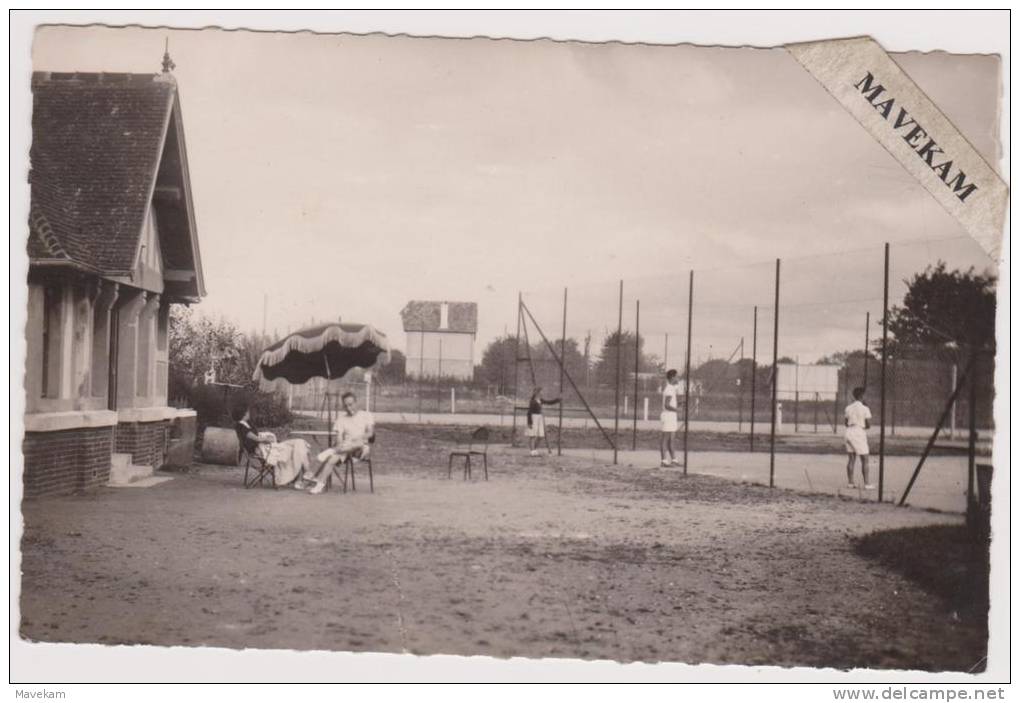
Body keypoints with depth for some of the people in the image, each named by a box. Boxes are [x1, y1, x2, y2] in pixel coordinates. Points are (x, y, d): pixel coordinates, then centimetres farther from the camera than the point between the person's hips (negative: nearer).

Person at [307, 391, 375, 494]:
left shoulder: (366, 415, 12)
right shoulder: (342, 418, 19)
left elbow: (371, 433, -3)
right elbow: (339, 436, 6)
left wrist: (360, 438, -23)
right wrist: (340, 445, -18)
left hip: (362, 449, -2)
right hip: (344, 448, 2)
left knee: (360, 443, -40)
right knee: (333, 458, -32)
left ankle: (332, 451, -36)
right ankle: (320, 484, -40)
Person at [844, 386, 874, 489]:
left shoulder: (848, 408, 5)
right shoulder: (865, 408, -12)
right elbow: (869, 424, -11)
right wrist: (864, 427, 10)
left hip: (850, 433, 6)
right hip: (860, 434, -6)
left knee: (851, 459, 9)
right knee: (865, 460, 2)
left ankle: (850, 482, 9)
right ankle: (867, 484, 0)